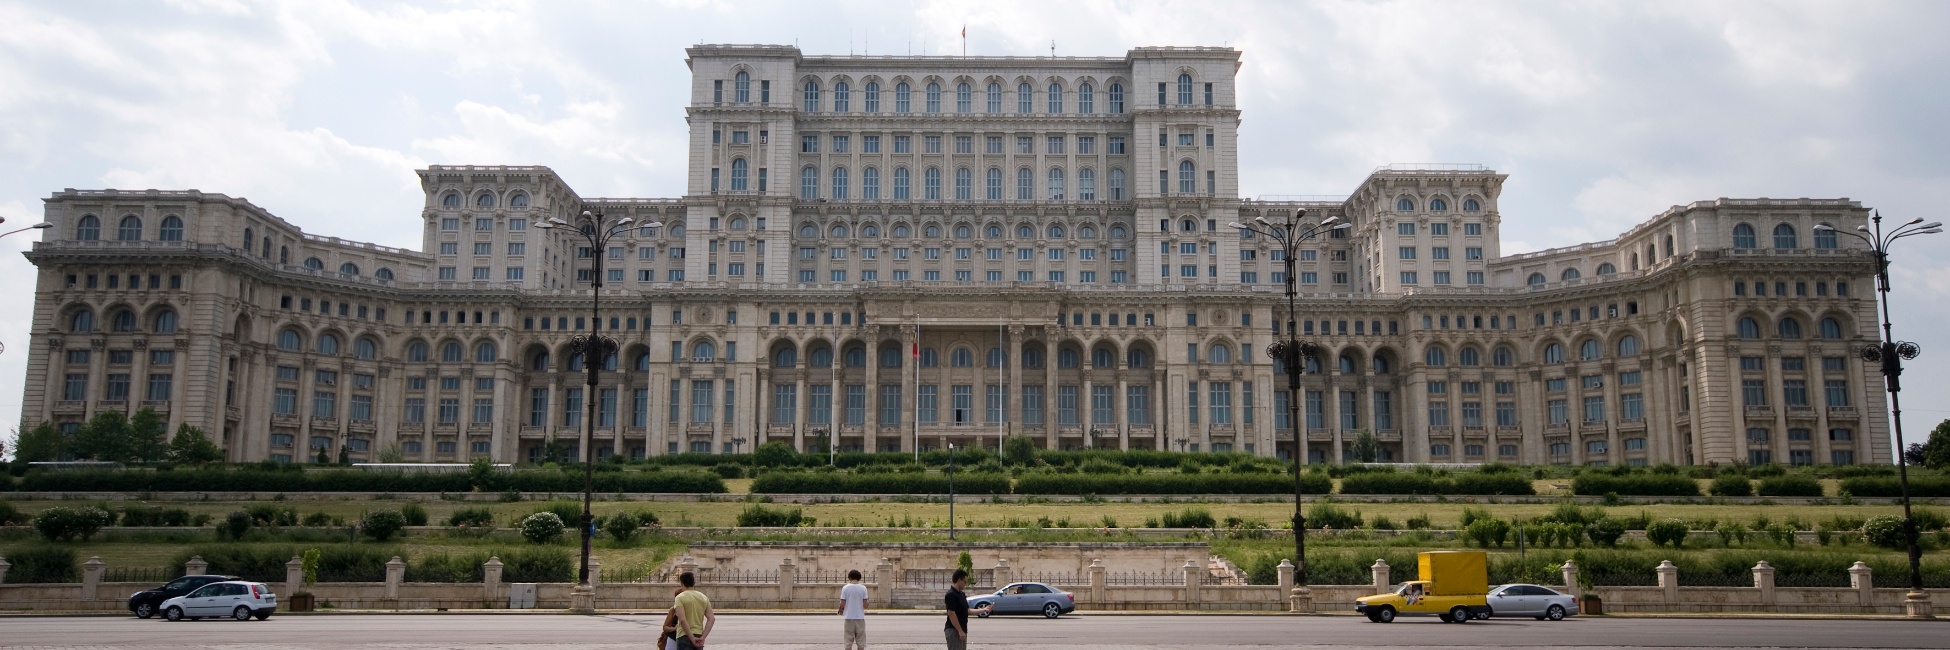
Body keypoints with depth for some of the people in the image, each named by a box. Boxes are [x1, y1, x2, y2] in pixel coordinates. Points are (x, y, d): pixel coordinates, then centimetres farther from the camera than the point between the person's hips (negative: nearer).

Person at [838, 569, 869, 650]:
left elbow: (842, 605, -6)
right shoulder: (863, 588, -2)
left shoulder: (845, 588, -4)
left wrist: (840, 611, 15)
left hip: (849, 618, -1)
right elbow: (865, 605, -3)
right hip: (860, 618, 1)